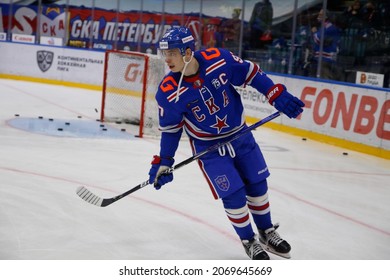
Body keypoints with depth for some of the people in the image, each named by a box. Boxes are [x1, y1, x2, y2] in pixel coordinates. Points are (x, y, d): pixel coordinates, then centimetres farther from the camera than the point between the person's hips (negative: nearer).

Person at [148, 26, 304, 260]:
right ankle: (250, 241, 18)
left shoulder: (219, 59, -22)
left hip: (240, 135, 2)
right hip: (208, 147, -2)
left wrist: (278, 96, -12)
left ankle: (268, 232, 36)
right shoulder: (169, 92, -21)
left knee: (257, 184, 13)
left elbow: (252, 74, -7)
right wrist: (163, 162, -6)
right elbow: (170, 129, -7)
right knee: (233, 194, -6)